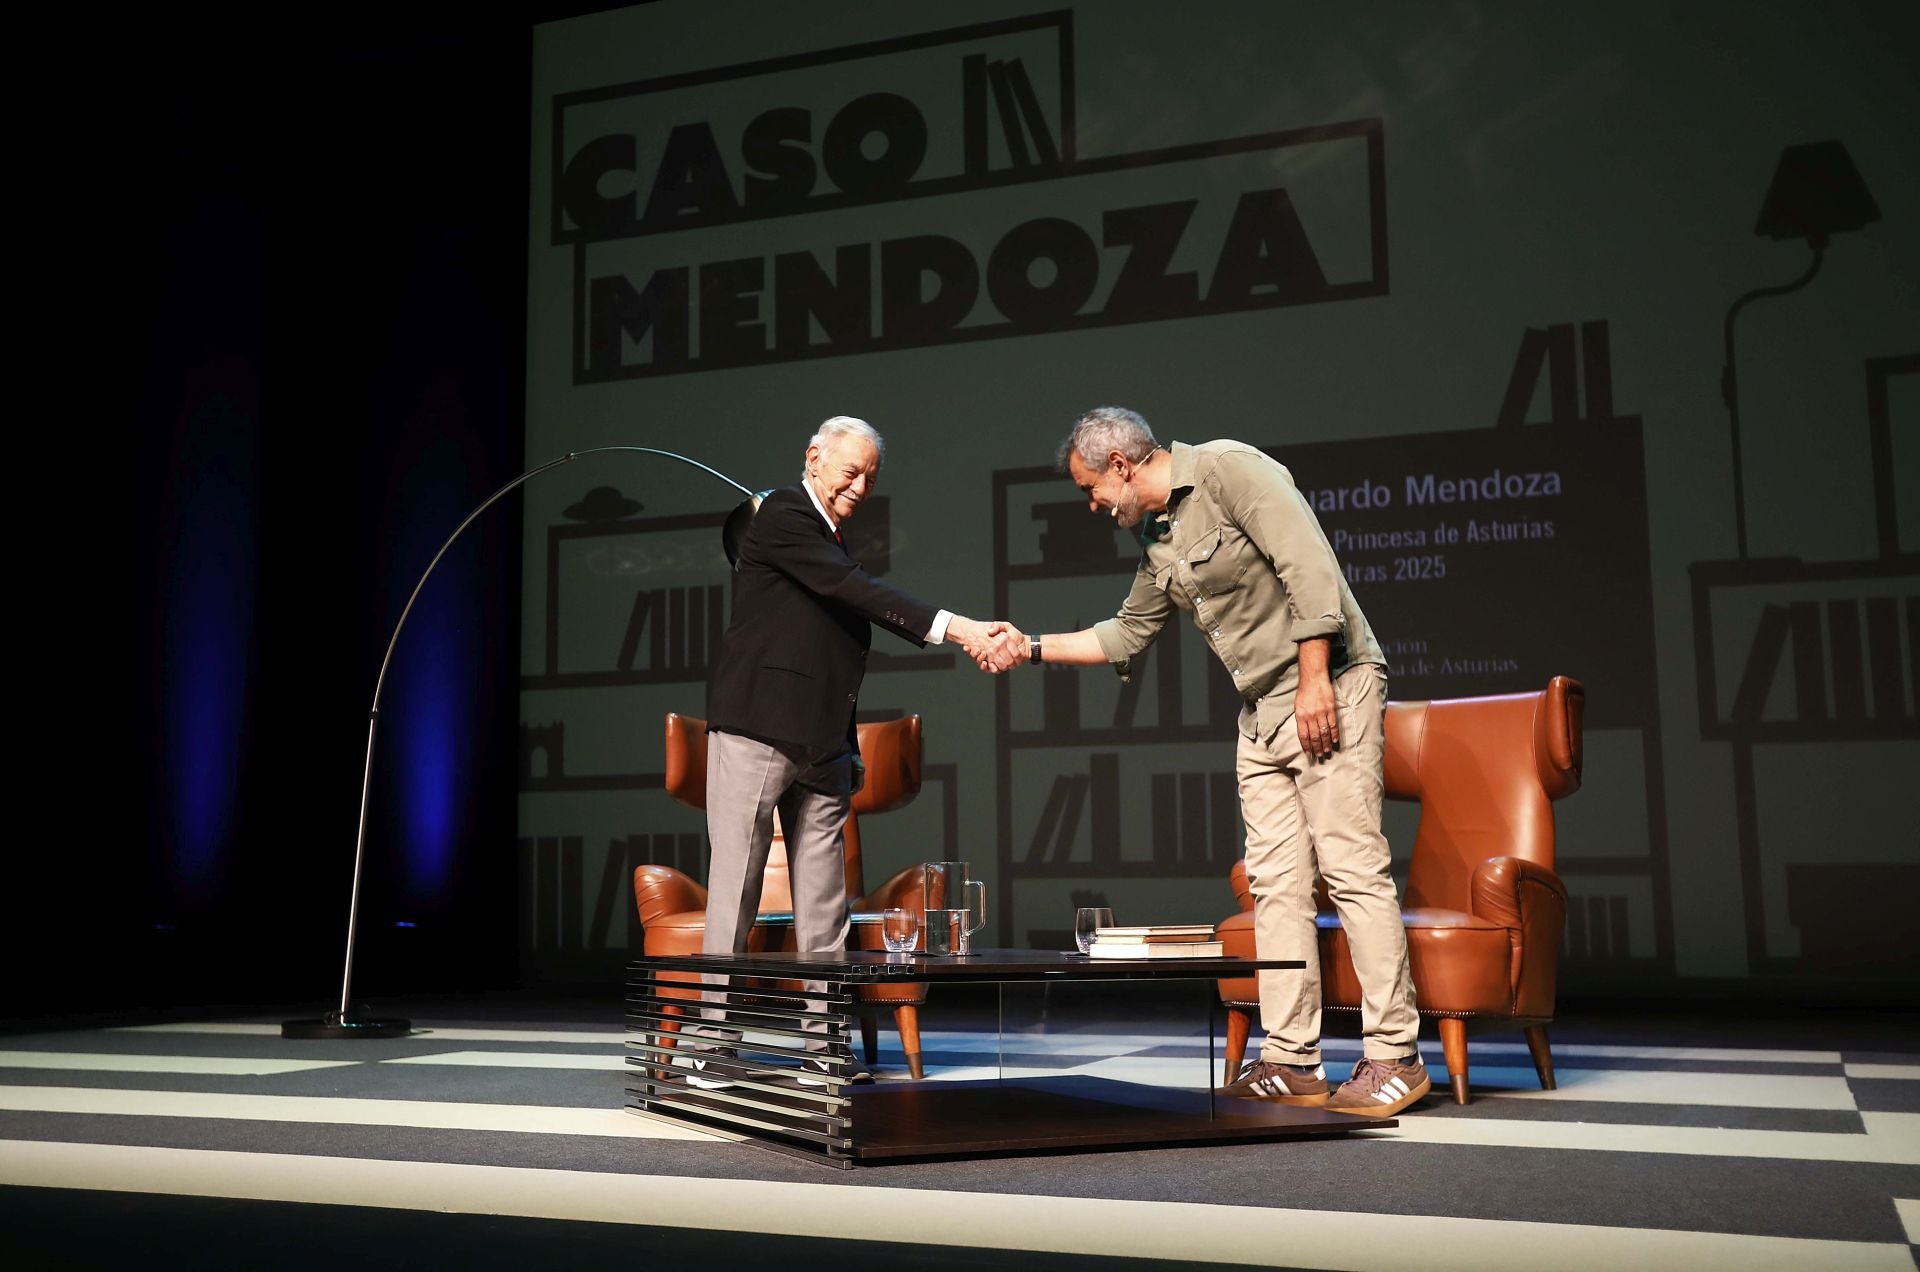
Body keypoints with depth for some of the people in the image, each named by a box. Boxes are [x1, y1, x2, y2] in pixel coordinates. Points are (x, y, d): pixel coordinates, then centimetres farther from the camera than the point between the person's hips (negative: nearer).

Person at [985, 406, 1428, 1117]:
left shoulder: (1228, 470, -10)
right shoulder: (1157, 541, 16)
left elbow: (1309, 567, -18)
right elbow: (1126, 636, 26)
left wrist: (1315, 679, -21)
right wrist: (1031, 648, 21)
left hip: (1330, 691, -8)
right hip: (1261, 713, 9)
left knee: (1352, 868, -9)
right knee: (1276, 883, 4)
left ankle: (1395, 1058, -4)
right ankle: (1291, 1061, 8)